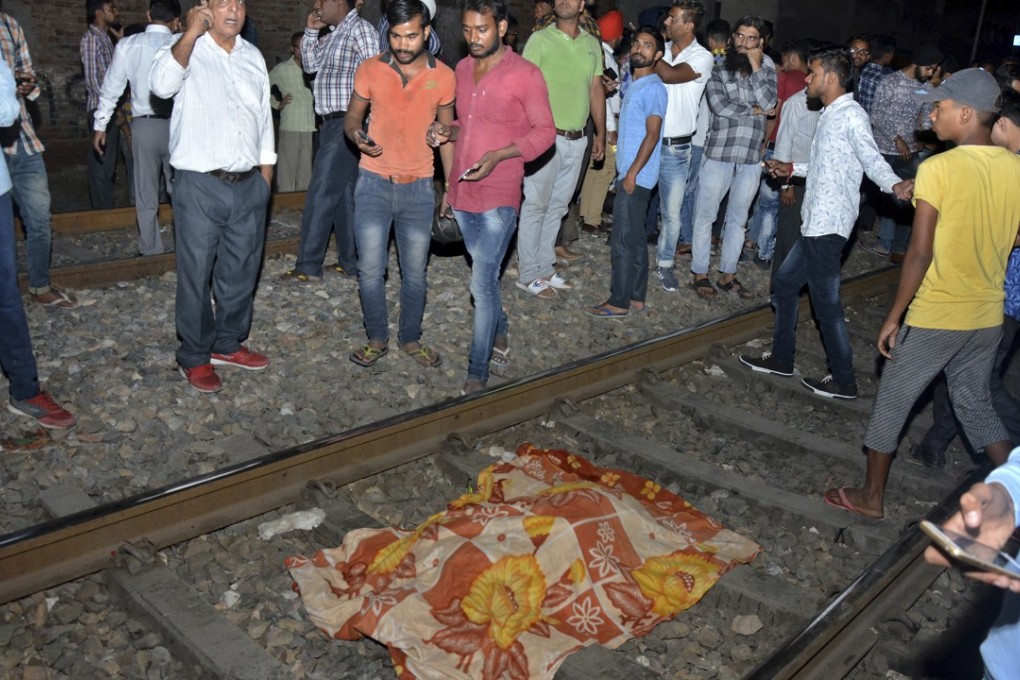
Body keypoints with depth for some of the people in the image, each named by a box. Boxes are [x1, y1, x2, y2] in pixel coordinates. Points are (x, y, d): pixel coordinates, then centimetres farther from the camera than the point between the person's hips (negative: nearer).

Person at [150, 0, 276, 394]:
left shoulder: (253, 56, 12)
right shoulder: (185, 49, -5)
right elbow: (162, 85, -27)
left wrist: (265, 174, 14)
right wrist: (192, 32, -28)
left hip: (249, 185, 5)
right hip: (199, 186, -5)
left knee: (240, 272, 14)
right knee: (196, 275, 4)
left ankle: (228, 344, 32)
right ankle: (194, 357, 18)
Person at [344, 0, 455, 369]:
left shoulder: (443, 76, -2)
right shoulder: (370, 69, -3)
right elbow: (352, 117, 8)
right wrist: (357, 135, -16)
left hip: (419, 187, 0)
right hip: (373, 183, 0)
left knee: (415, 272, 8)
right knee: (370, 270, 2)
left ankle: (411, 338, 26)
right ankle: (377, 338, 21)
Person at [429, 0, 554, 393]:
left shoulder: (525, 74, -10)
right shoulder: (463, 69, 10)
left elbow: (544, 131, -9)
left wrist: (498, 155, -22)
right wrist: (447, 132, -1)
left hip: (498, 198, -6)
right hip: (462, 193, 7)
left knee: (482, 284, -8)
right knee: (486, 276, 19)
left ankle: (477, 374, 2)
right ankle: (500, 334, 40)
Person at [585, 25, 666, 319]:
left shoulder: (653, 88, -12)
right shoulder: (634, 84, 16)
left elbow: (652, 135, -17)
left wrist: (632, 173, -20)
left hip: (636, 176, -9)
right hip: (629, 174, 9)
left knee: (622, 241, -7)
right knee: (635, 240, 12)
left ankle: (619, 302, 0)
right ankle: (636, 298, 18)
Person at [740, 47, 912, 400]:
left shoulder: (850, 114, -14)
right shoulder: (831, 114, 16)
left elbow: (872, 159, -26)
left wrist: (895, 185, -43)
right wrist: (791, 169, 29)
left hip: (828, 226, -10)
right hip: (815, 224, 10)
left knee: (826, 302, -3)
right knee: (784, 283, 18)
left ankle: (844, 380, 9)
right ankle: (781, 358, 30)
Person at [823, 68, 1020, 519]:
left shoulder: (938, 168, -17)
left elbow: (920, 253, -18)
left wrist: (893, 317, -10)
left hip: (935, 317, -6)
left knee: (891, 404, 11)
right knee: (975, 404, 24)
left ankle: (871, 497, 24)